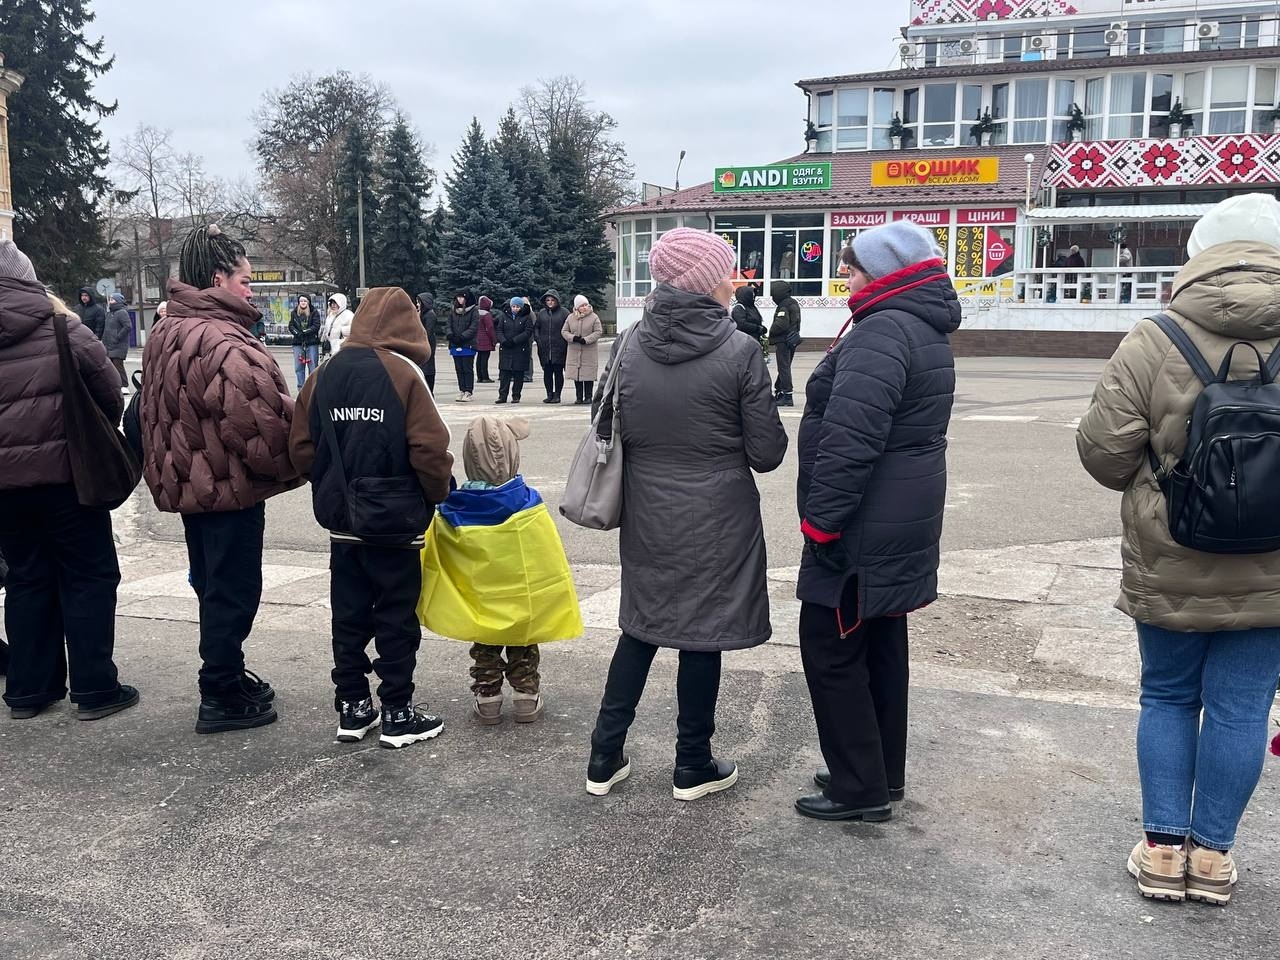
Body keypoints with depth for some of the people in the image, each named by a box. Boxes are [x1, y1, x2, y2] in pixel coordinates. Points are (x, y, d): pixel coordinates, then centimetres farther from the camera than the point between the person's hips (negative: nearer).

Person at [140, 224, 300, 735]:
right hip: (231, 487, -10)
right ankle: (222, 698, 12)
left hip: (190, 482, 10)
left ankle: (224, 677, 34)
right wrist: (293, 461, -9)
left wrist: (169, 471, 20)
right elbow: (261, 423, -25)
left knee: (213, 586, 20)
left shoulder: (165, 333, 9)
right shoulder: (224, 343, -23)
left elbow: (156, 414, 17)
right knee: (233, 591, 2)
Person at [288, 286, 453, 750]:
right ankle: (398, 715, 12)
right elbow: (429, 450, -18)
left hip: (342, 520, 5)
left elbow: (301, 448, 3)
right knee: (397, 619, 5)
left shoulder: (325, 375, 3)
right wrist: (438, 493, 0)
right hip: (394, 520, -5)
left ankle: (352, 708, 22)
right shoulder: (403, 373, -13)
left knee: (349, 616, 14)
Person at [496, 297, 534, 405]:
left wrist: (514, 340, -16)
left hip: (521, 350, -2)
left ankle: (516, 396, 8)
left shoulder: (526, 317, 1)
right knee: (504, 373, -1)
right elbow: (499, 330, 7)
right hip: (505, 349, 2)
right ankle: (502, 396, 1)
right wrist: (504, 341, -13)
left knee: (518, 374, 1)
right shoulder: (505, 316, 11)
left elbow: (528, 332, -9)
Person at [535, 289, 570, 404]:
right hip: (545, 349, 4)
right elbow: (536, 327, 16)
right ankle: (549, 394, 14)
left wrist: (565, 342, -11)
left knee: (558, 372, 0)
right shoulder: (541, 313, 12)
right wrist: (537, 338, 1)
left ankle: (557, 395, 7)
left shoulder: (564, 312, 0)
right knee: (547, 372, 6)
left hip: (559, 348, -4)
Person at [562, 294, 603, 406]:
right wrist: (573, 338, -11)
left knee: (588, 374, -1)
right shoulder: (570, 318, 6)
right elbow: (564, 331, 8)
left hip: (589, 351, -3)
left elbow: (598, 332, -6)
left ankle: (588, 397, 8)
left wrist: (586, 339, -16)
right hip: (574, 351, 3)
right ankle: (579, 397, 11)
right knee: (576, 374, 3)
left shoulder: (593, 317, -3)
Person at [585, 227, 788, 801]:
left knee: (640, 629, 18)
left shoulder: (628, 346, -4)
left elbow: (605, 426, 5)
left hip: (646, 517, 4)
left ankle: (604, 760, 23)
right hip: (716, 520, -4)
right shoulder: (739, 352, -16)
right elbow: (767, 452, -12)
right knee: (702, 635, 9)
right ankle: (693, 768, 24)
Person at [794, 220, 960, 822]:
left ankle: (859, 789, 7)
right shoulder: (927, 332, 15)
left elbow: (849, 441, -28)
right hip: (902, 524, 10)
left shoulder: (883, 332, -19)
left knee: (830, 651, -1)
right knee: (879, 645, 18)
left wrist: (821, 520, -22)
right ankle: (882, 773, 29)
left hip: (862, 530, -10)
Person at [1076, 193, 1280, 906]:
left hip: (1169, 567, 0)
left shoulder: (1154, 341, -12)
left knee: (1168, 697, 16)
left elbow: (1103, 453, -9)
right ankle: (1212, 854, 23)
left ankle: (1164, 847, 21)